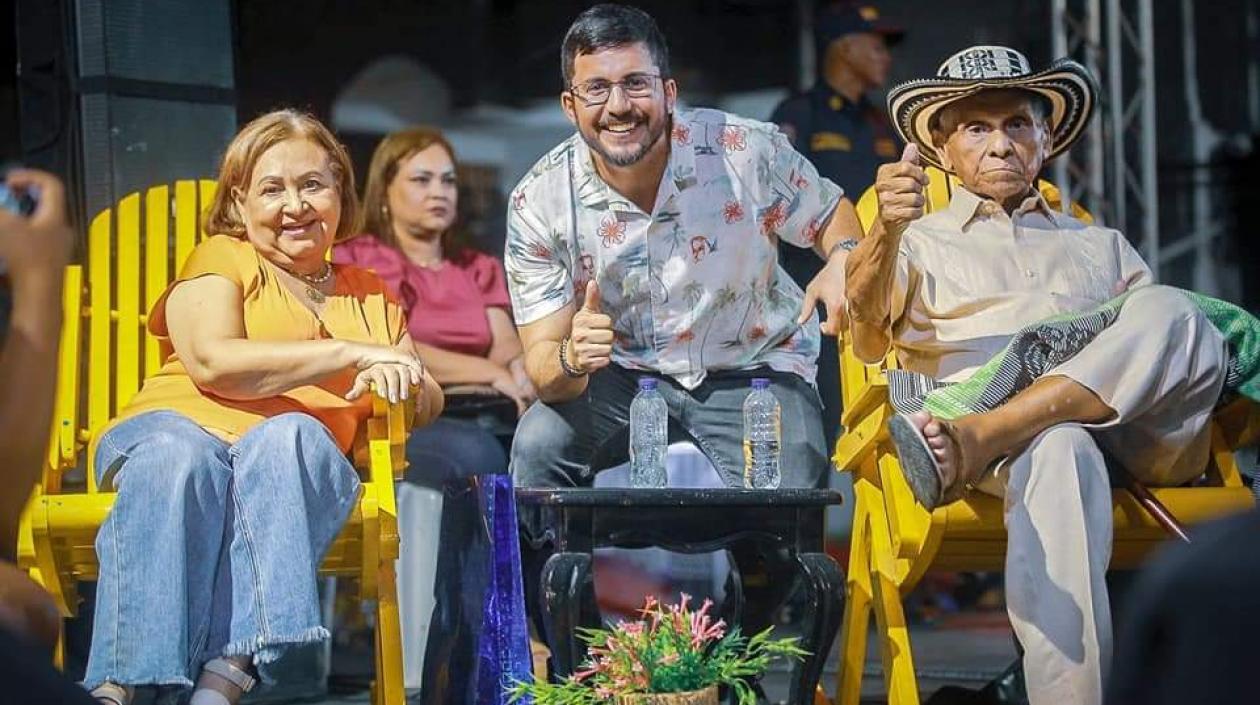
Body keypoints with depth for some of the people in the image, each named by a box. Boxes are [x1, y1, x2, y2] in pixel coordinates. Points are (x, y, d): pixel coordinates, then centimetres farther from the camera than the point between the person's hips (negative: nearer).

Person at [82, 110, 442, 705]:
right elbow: (212, 363, -5)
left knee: (293, 437, -35)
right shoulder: (223, 258, 15)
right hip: (182, 426, -2)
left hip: (295, 454, 2)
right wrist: (350, 354, -9)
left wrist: (401, 382, -3)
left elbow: (427, 403, 22)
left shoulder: (371, 295, 30)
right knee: (178, 458, -39)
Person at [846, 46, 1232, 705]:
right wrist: (887, 230, -15)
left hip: (1128, 422, 3)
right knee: (1059, 454, -41)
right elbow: (868, 344, 5)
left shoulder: (1103, 247, 38)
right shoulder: (919, 243, 27)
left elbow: (1160, 339, 24)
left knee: (1172, 310, -30)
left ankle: (977, 437, -42)